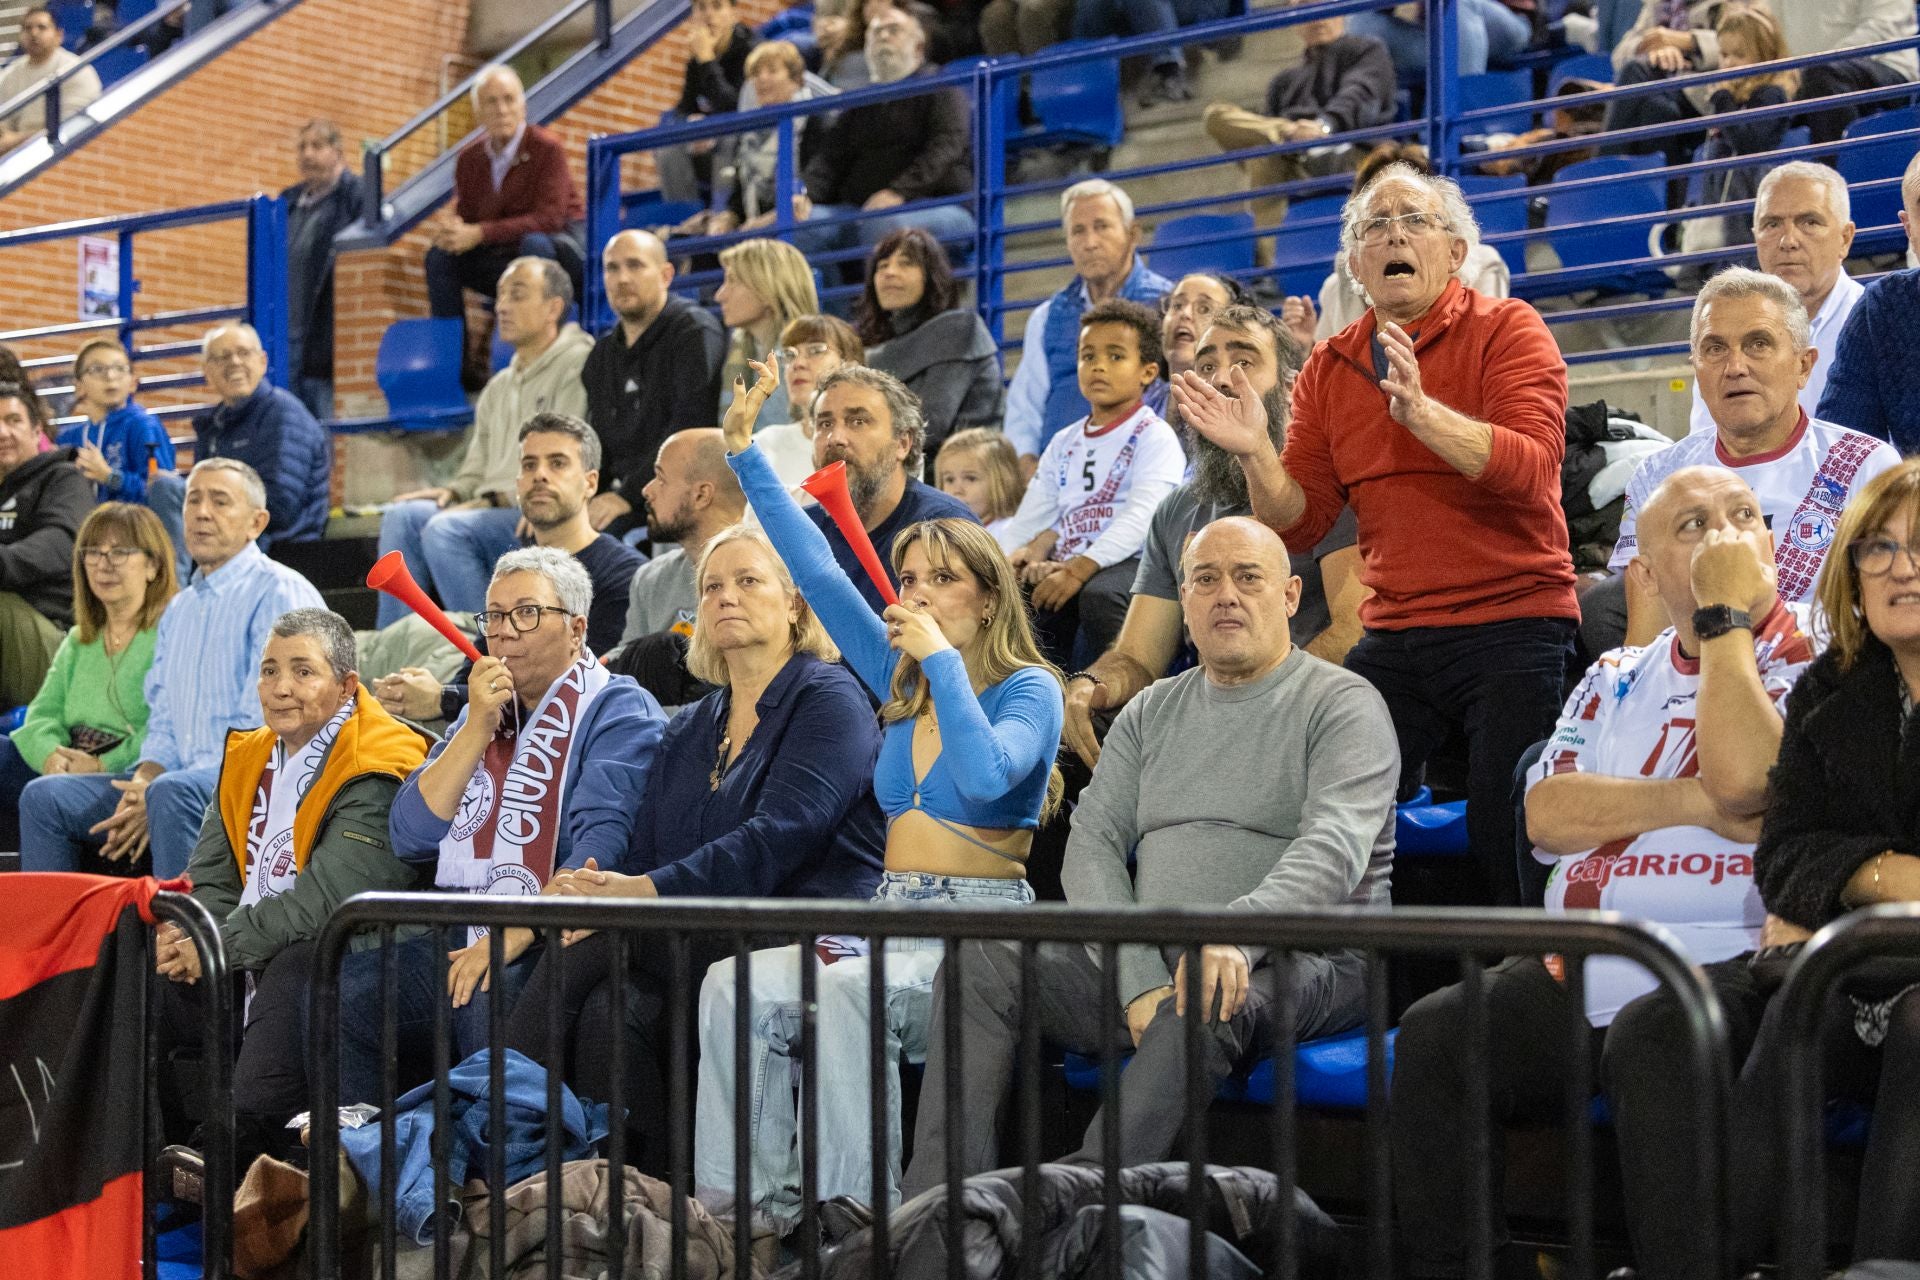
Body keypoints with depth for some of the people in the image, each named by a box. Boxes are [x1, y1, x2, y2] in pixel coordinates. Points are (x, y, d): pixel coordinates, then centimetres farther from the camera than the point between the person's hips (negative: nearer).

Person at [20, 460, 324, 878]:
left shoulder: (280, 593, -7)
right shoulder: (179, 608, 22)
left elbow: (264, 728, -15)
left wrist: (157, 793, -17)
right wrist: (145, 779, -3)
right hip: (182, 775, 8)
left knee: (173, 793, -38)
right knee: (44, 796, -4)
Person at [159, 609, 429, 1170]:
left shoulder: (375, 775, -13)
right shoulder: (248, 757, 15)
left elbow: (328, 897, -21)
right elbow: (211, 878, 15)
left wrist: (219, 945, -19)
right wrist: (184, 933, -8)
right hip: (253, 958, 8)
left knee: (290, 975, -36)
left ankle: (240, 1155, -25)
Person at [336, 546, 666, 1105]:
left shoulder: (619, 712, -1)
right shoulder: (480, 713, 20)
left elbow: (602, 843, -17)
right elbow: (410, 840, 8)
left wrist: (518, 934, -27)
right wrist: (477, 729, 0)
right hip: (461, 940, 7)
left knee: (488, 998, -36)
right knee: (340, 990, -14)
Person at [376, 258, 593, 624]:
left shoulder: (578, 366, -5)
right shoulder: (499, 386, 25)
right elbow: (479, 467, 27)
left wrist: (499, 500, -14)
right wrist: (453, 491, 4)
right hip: (497, 509, 8)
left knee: (446, 529, -28)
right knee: (402, 516, -11)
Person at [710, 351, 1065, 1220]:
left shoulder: (1029, 689, -2)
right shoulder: (900, 683, 16)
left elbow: (985, 774, -23)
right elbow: (819, 572, 15)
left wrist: (944, 660, -15)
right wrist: (744, 448, 13)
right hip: (892, 915, 6)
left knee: (844, 990, -34)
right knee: (731, 984, -17)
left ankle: (861, 1213, -29)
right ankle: (748, 1197, -19)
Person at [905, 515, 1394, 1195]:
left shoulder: (1343, 704, 2)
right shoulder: (1152, 713, 19)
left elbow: (1335, 850, -15)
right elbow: (1093, 843, 7)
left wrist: (1235, 933, -35)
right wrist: (1139, 980, -13)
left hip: (1294, 961, -5)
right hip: (1147, 956, 5)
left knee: (1207, 1004, -39)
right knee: (980, 958, -16)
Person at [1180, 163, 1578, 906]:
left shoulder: (1506, 331, -2)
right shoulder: (1328, 369, 12)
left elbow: (1530, 466, -19)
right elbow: (1302, 522, 9)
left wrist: (1422, 412, -31)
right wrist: (1257, 455, -9)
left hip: (1512, 623, -4)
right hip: (1394, 639, 5)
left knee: (1508, 841, -10)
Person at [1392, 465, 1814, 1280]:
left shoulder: (1812, 664, 5)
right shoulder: (1619, 678, 22)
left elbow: (1742, 778, -16)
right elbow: (1546, 814, 7)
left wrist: (1729, 616, -5)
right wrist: (1690, 800, -7)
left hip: (1718, 963, -5)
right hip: (1580, 969, 5)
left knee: (1651, 1043, -37)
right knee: (1433, 1035, -18)